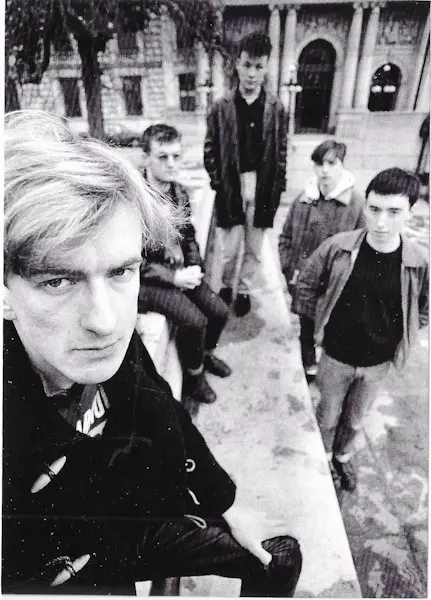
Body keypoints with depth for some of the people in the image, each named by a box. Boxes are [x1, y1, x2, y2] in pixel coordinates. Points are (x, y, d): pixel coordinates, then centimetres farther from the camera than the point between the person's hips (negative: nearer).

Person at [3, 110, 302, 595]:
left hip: (143, 518, 3)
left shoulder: (116, 347, -22)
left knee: (280, 558, 9)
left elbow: (166, 423, -6)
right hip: (63, 571, -2)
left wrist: (231, 509, 3)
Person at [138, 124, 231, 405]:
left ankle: (205, 353, 33)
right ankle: (194, 377, 6)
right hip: (144, 279, -7)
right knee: (195, 320, -22)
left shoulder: (179, 192, 2)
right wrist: (174, 277, -22)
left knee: (220, 312, 1)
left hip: (180, 270, 7)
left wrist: (195, 268, -6)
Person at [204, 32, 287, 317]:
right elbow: (210, 150, 2)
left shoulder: (276, 108, 0)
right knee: (229, 249, 5)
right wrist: (218, 183, -5)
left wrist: (277, 189, -1)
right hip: (231, 187, -1)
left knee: (255, 249, 11)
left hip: (263, 188, 1)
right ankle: (226, 286, 31)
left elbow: (281, 152, 3)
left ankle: (245, 290, 31)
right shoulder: (222, 108, -2)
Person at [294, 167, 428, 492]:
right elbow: (306, 286, -5)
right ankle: (324, 457, 51)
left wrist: (395, 339, 0)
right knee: (329, 415, 22)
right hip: (336, 356, -1)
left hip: (378, 363, 2)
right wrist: (326, 322, -2)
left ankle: (343, 456, 55)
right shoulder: (337, 248, -21)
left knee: (355, 418, 26)